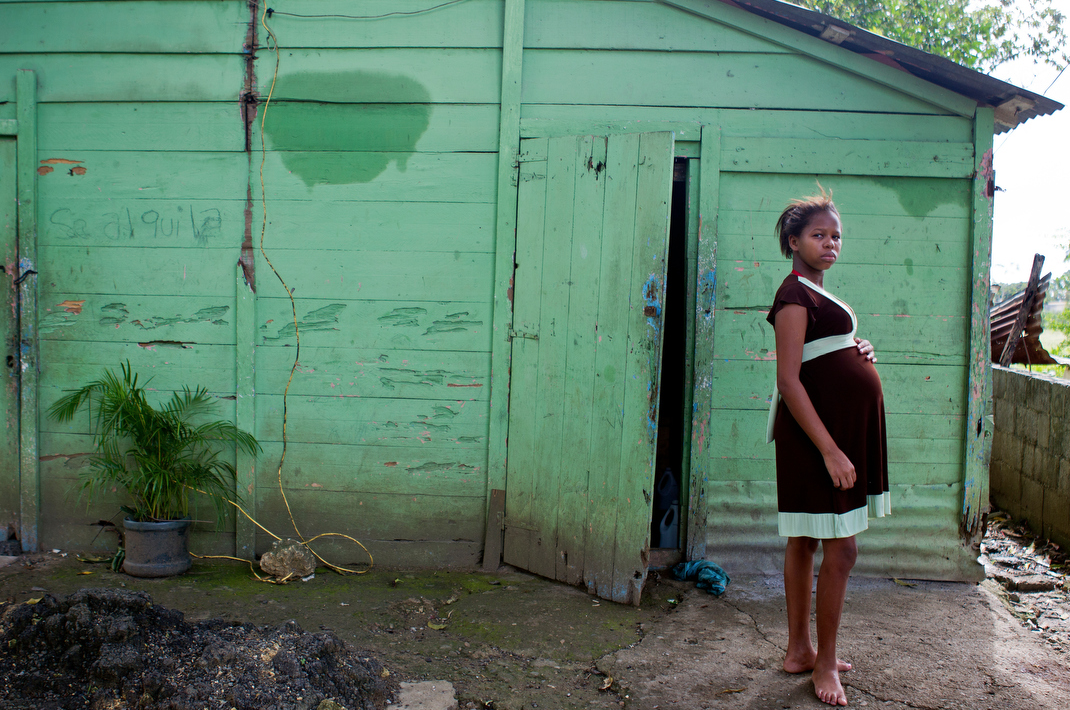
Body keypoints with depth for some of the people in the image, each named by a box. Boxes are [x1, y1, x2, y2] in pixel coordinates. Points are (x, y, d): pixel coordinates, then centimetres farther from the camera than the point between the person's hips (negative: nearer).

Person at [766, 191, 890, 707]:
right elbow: (789, 381, -20)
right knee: (840, 549, -6)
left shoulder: (819, 293, 17)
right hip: (817, 432, -9)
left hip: (844, 428, 9)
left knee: (804, 542, 13)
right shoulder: (795, 295, -12)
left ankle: (800, 650, 20)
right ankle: (825, 663, 5)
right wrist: (831, 450, -24)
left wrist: (858, 352, 4)